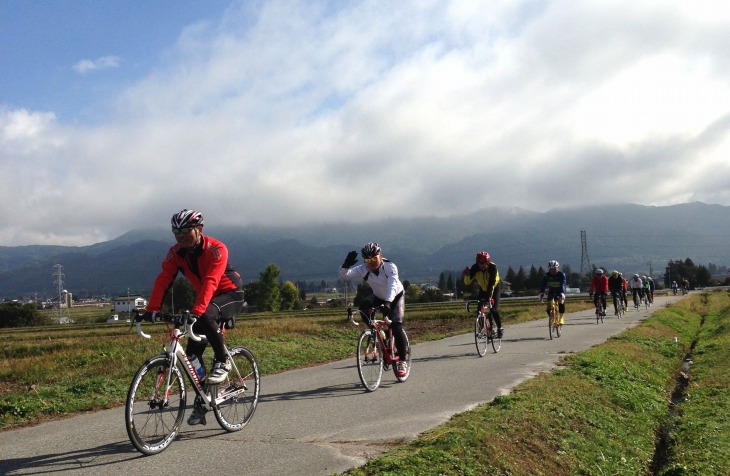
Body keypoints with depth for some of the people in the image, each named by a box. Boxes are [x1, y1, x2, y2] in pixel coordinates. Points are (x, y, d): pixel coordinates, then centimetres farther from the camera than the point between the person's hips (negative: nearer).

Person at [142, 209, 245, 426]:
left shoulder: (216, 249, -26)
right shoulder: (176, 253, -9)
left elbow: (210, 282, -37)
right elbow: (163, 280, -18)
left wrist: (196, 311, -49)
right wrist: (151, 309, -31)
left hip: (231, 294, -6)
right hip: (205, 297, 6)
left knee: (206, 316, -37)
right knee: (193, 352, -4)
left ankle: (222, 361, -14)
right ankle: (201, 403, 10)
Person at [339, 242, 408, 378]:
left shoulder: (390, 266, -30)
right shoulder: (363, 269, -21)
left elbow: (392, 286, -43)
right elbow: (343, 276, -31)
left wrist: (387, 303, -59)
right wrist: (346, 265, -52)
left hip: (396, 297, -4)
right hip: (378, 296, 4)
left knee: (396, 326, -20)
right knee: (363, 306, -28)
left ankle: (402, 361, -5)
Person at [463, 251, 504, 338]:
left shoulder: (493, 267, -32)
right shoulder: (475, 268, -24)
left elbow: (492, 283, -37)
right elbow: (467, 282, -28)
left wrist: (489, 296, -46)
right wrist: (467, 275, -48)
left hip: (494, 288, -3)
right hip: (483, 289, 3)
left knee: (494, 309, -16)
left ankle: (500, 328, 4)